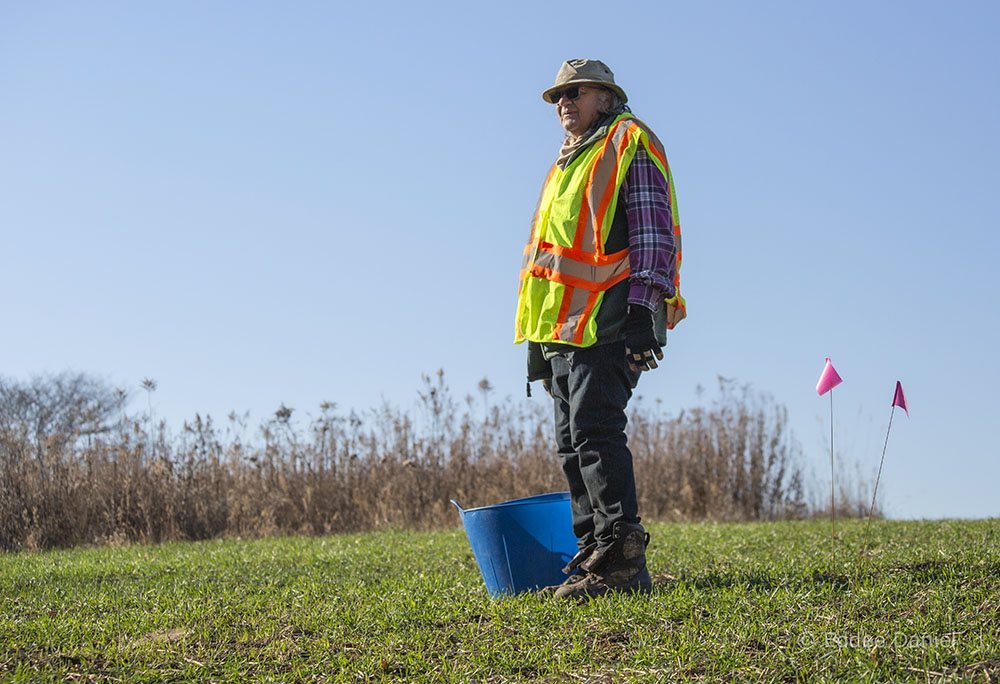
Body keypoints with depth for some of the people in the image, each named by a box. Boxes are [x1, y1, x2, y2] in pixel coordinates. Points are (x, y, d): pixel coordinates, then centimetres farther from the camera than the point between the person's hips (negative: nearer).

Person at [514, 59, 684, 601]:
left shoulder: (629, 144, 1)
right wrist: (541, 343, 24)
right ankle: (593, 557, 10)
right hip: (563, 330, 9)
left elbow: (653, 232, -8)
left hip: (608, 325, -9)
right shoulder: (568, 164, 27)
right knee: (572, 442, 6)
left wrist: (643, 310, -19)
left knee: (594, 431, -17)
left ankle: (623, 559, -16)